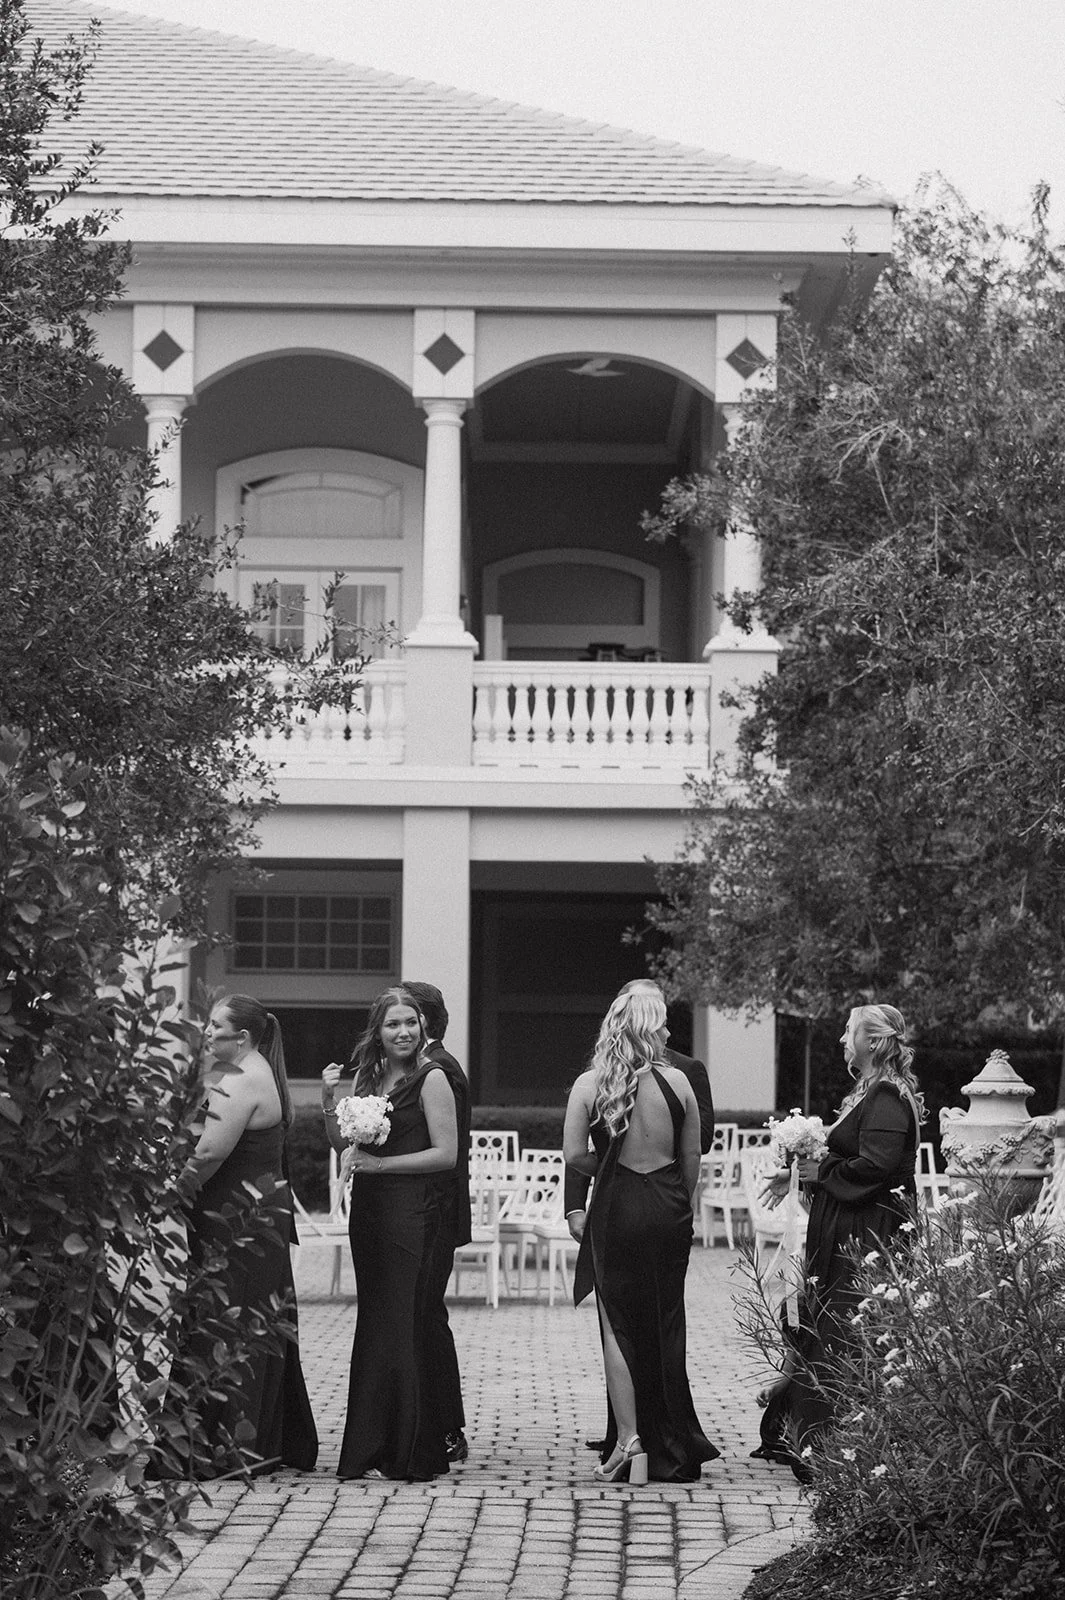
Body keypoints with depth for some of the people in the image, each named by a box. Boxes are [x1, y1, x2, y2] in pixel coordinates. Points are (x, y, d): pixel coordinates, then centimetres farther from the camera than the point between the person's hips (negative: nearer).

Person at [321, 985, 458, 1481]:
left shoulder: (431, 1078, -8)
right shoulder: (367, 1075, 11)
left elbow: (446, 1154, -13)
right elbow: (343, 1143, 14)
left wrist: (380, 1163, -15)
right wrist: (329, 1101, -2)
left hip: (409, 1211, -7)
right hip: (368, 1208, 7)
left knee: (397, 1328, -3)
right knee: (374, 1324, 11)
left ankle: (401, 1455, 4)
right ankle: (373, 1447, 19)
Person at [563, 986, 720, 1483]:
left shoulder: (589, 1084, -6)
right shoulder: (677, 1081, -3)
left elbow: (574, 1154, -9)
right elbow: (692, 1157, 2)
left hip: (616, 1209, -2)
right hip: (669, 1211, 2)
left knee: (619, 1326, 6)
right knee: (664, 1325, 12)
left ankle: (629, 1440, -1)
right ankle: (670, 1450, 19)